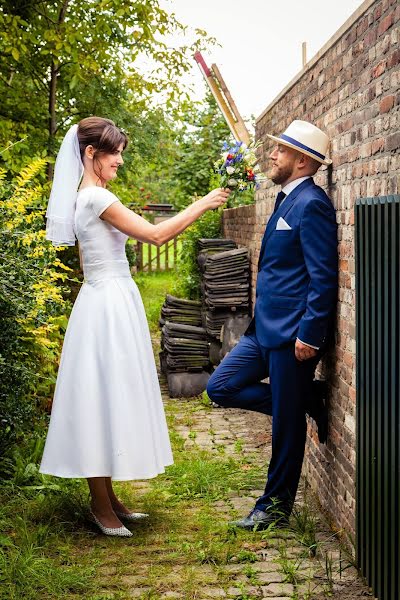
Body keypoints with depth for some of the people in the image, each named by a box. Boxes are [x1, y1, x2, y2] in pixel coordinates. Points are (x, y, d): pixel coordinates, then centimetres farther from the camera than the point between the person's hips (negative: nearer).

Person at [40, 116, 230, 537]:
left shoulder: (88, 196, 14)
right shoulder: (96, 197, -16)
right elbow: (155, 235, -19)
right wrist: (202, 205, -11)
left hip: (112, 304, 10)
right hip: (107, 307, -10)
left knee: (112, 396, 12)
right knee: (104, 396, -3)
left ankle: (107, 499, 21)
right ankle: (101, 506, 7)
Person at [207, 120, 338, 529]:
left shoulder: (311, 205, -15)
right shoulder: (287, 200, 15)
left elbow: (323, 277, -20)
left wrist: (309, 334, -22)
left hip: (292, 333, -10)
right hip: (266, 328, 10)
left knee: (287, 423, 3)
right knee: (220, 388, 9)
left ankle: (275, 507, 18)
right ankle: (307, 401, 17)